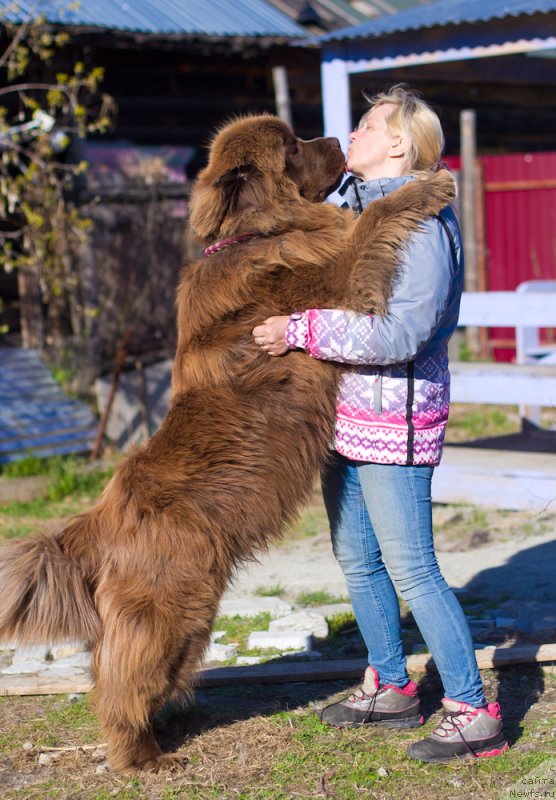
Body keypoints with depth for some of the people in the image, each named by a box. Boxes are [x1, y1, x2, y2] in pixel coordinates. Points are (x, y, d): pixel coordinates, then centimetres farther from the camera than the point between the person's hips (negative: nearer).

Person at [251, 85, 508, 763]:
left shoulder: (420, 225, -17)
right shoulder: (357, 214, 13)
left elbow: (401, 333, -25)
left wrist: (301, 331, -24)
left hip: (393, 420, -9)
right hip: (345, 416, 10)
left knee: (410, 569, -7)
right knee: (356, 560, 16)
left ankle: (472, 713, 3)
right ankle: (389, 688, 31)